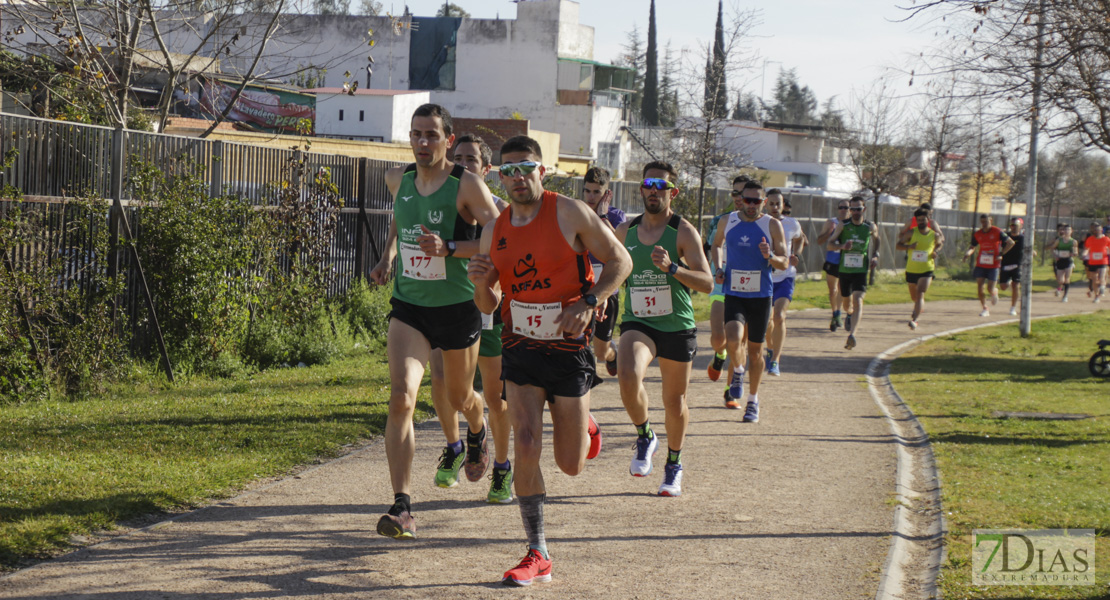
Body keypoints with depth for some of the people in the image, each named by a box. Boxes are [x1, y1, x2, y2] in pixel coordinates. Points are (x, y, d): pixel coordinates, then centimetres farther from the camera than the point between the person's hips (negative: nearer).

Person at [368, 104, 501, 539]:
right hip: (408, 308, 2)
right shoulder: (398, 180, 3)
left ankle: (477, 435, 59)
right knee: (401, 398, -18)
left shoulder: (467, 186, -13)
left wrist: (449, 249, -27)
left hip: (457, 308, -2)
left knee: (459, 398, 19)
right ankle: (402, 507, -22)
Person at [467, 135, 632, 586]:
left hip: (569, 349, -2)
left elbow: (620, 262, -3)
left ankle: (585, 429, 44)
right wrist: (480, 282, -11)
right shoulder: (495, 231, 4)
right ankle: (537, 556, -3)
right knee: (525, 446, -13)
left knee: (571, 465, 5)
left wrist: (588, 303, -18)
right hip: (520, 347, 3)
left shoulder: (570, 213, -8)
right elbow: (488, 305, 11)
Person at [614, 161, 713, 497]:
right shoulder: (625, 232, 5)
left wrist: (672, 268, -26)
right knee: (628, 375, -28)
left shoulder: (684, 232, -6)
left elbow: (707, 283, -13)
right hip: (637, 323, 1)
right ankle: (644, 437, -3)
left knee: (674, 400, 9)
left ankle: (674, 465, 33)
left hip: (677, 327, -1)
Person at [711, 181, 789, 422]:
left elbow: (785, 264, -2)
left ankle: (753, 402, 24)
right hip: (733, 294, 0)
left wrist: (770, 256, -23)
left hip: (761, 296, 0)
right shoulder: (727, 222, 2)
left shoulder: (772, 226, -3)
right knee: (732, 340, -23)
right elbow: (716, 245, 23)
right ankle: (738, 372, 10)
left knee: (755, 350, 7)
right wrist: (718, 269, 6)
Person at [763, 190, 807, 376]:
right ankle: (771, 349, 45)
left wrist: (796, 256, 3)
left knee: (779, 316, -20)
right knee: (767, 320, 14)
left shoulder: (792, 224, -3)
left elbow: (800, 239, 19)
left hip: (785, 277, -1)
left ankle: (775, 361, -18)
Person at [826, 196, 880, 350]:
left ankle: (852, 335, -30)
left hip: (861, 270, -2)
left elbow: (877, 241, 22)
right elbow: (829, 244, 0)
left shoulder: (871, 227, 1)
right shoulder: (843, 226, -2)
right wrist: (842, 246, -21)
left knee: (858, 301, -19)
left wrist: (875, 256, 5)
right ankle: (849, 315, 55)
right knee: (846, 298, 18)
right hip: (844, 269, 2)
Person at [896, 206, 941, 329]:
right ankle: (918, 310, 49)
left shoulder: (934, 235, 1)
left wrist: (935, 251, 0)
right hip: (911, 270, 2)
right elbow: (898, 245, -2)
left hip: (926, 270, -2)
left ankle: (915, 320, -25)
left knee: (920, 295, -19)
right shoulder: (911, 233, -2)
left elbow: (940, 244, 22)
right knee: (914, 297, 16)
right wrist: (908, 246, -22)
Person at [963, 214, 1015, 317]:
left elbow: (1011, 243, -5)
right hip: (981, 264, 3)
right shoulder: (977, 234, 4)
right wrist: (968, 253, -9)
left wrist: (1001, 254, -13)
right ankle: (985, 309, 6)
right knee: (979, 286, -6)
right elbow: (973, 247, 14)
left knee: (990, 288, -6)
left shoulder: (997, 232, -8)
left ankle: (995, 292, 33)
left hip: (993, 265, -3)